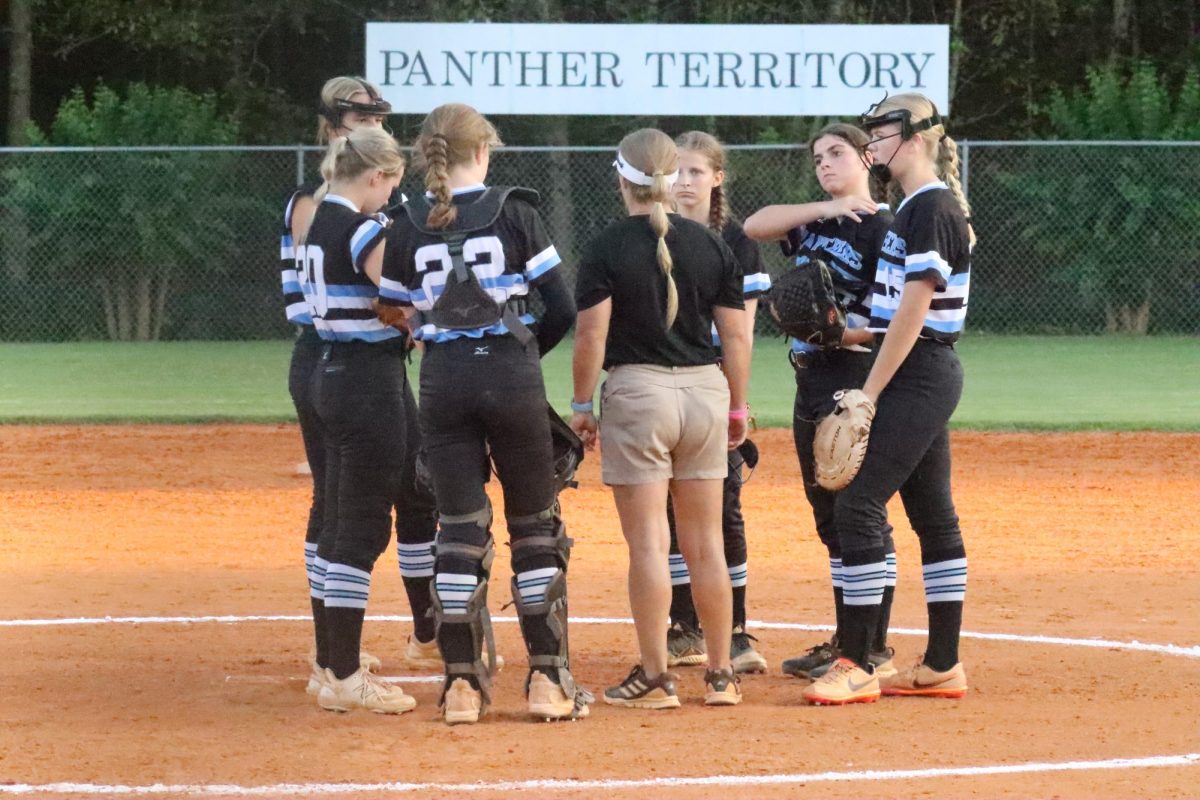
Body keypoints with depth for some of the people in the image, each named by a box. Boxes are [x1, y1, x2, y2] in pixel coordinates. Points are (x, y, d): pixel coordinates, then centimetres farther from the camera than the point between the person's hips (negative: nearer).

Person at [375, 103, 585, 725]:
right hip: (512, 380, -2)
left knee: (460, 529, 6)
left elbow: (397, 315, 5)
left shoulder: (408, 227, 2)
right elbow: (561, 310, -5)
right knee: (536, 527, 8)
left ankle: (461, 684, 3)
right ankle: (547, 678, 7)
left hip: (443, 382, 2)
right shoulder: (514, 213, -3)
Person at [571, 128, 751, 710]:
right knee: (705, 543, 10)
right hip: (704, 390, 4)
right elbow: (736, 336, 6)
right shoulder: (711, 246, 5)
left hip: (636, 391, -4)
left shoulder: (608, 248, -7)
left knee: (647, 542, -2)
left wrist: (581, 406, -1)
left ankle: (654, 677, -1)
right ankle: (720, 675, 14)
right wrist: (737, 407, 15)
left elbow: (591, 336, -11)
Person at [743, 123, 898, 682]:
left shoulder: (881, 229, -9)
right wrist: (826, 209, -11)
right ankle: (844, 641, 18)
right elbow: (755, 226, -2)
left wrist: (842, 333, -26)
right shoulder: (814, 221, 14)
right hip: (811, 379, 8)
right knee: (830, 516, 12)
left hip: (855, 379, -8)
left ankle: (874, 649, -4)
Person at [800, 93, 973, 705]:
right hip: (927, 376, 10)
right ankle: (942, 666, 13)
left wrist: (869, 392, -19)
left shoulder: (930, 209, -15)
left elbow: (911, 312, -19)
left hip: (916, 377, -10)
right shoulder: (915, 207, 16)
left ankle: (856, 666, -12)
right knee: (933, 515, 10)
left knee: (858, 505, -12)